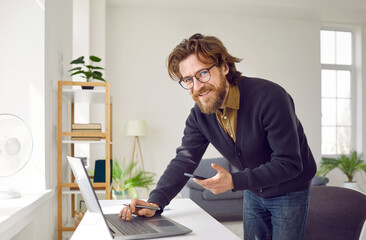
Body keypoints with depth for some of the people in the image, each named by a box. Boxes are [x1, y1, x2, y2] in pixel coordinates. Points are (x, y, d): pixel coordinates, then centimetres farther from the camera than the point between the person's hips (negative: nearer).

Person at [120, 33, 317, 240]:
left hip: (289, 192, -4)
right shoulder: (199, 116, -11)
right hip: (253, 193, 5)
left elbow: (289, 164, -29)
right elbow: (184, 161, -12)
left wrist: (234, 182, -37)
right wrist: (155, 202, -27)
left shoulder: (269, 98, -31)